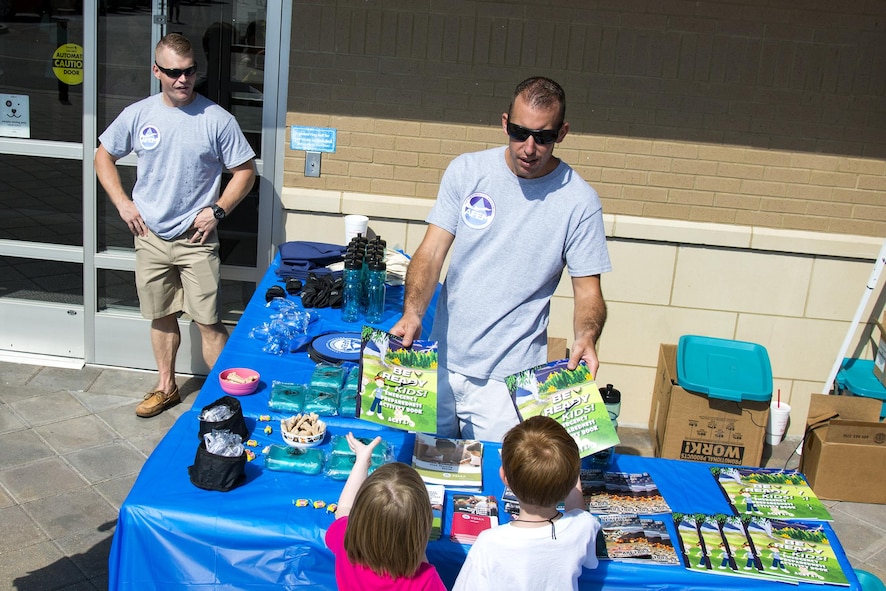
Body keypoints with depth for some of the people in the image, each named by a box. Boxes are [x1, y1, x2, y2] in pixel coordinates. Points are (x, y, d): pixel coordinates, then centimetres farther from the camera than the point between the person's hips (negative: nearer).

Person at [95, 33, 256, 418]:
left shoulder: (217, 119, -9)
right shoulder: (138, 115, 0)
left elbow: (245, 170, -2)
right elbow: (104, 156, 13)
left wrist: (217, 210, -11)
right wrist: (122, 203, 2)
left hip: (196, 239, -3)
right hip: (151, 237, 3)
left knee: (208, 322, -3)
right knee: (161, 316, 16)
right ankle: (166, 387, 32)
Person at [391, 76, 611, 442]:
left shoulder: (579, 201, -7)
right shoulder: (466, 172, -1)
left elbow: (588, 291, -4)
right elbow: (431, 253, -4)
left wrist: (585, 337, -24)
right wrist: (412, 313, -20)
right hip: (441, 361, 3)